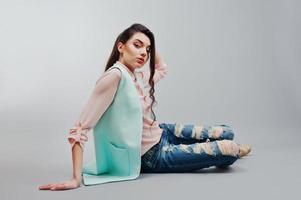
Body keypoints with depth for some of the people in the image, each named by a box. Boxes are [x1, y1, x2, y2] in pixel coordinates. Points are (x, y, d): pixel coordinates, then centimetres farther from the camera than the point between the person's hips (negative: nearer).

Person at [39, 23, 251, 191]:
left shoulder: (138, 75, -4)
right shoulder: (114, 76, -29)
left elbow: (162, 69, 22)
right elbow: (79, 130, -32)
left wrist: (149, 46, 4)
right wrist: (76, 179, -36)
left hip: (162, 132, 8)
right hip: (152, 156, -8)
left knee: (226, 132, 8)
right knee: (227, 149, -7)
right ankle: (233, 153, 28)